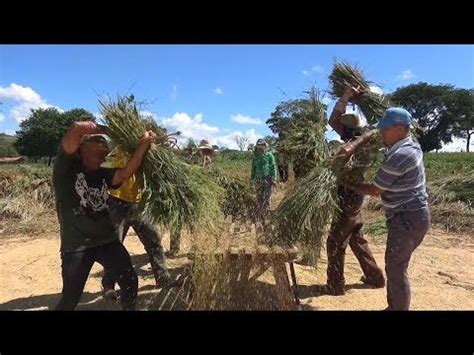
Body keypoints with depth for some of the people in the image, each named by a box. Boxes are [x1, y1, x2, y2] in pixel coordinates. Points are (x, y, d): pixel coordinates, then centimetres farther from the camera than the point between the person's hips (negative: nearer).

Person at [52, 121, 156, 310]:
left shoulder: (104, 175, 9)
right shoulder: (66, 167, -8)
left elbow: (126, 172, -10)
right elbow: (76, 128, -23)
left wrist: (144, 143, -12)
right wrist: (101, 129, -6)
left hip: (108, 240, 5)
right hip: (76, 245, -5)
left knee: (130, 282, 11)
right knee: (70, 298, 7)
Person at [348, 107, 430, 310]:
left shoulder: (397, 157, -21)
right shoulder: (412, 146, 8)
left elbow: (375, 191, -13)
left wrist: (351, 184, 1)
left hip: (407, 218, -10)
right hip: (414, 215, 10)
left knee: (396, 269, 0)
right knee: (396, 266, 19)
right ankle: (393, 306, 33)